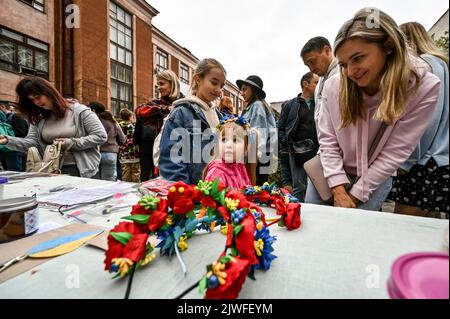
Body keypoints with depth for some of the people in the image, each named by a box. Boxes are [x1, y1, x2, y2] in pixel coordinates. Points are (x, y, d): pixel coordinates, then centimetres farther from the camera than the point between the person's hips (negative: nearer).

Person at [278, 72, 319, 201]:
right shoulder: (290, 105, 10)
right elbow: (280, 129, 6)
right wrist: (288, 145, -7)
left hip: (317, 153, 2)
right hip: (296, 153, -2)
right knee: (298, 188, 0)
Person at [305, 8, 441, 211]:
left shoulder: (423, 89, -16)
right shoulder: (334, 86, -14)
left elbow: (394, 153, -14)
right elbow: (327, 140, -10)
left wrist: (356, 194, -14)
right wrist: (338, 188, -14)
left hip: (375, 179, -1)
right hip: (329, 172, 2)